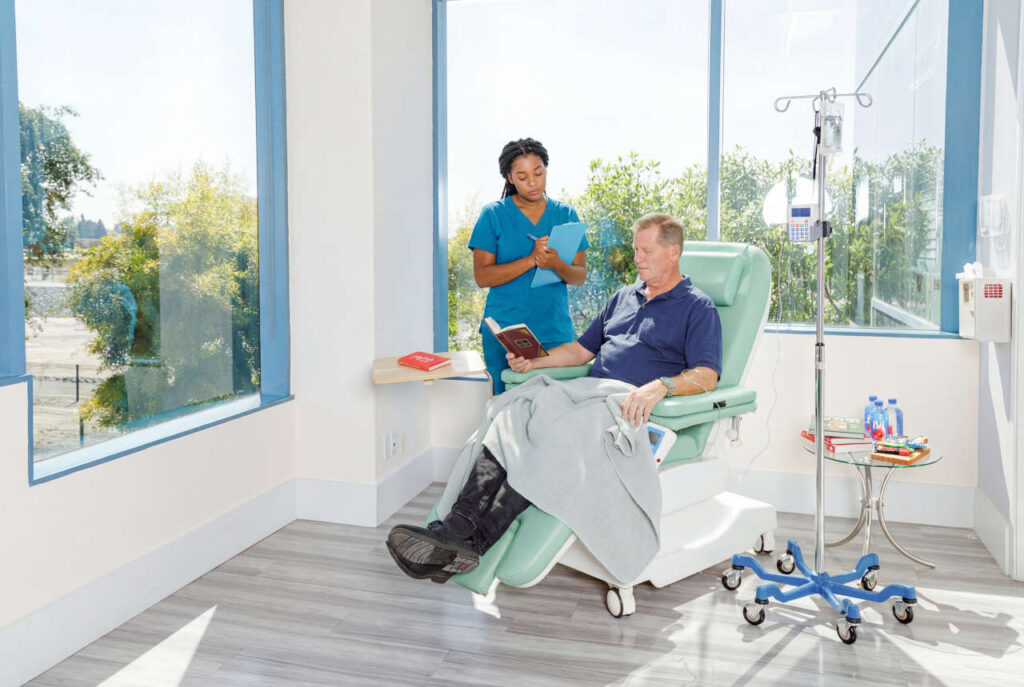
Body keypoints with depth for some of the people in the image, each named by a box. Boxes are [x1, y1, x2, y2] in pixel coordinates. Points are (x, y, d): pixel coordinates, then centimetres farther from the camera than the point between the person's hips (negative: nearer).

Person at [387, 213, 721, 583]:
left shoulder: (698, 307, 6)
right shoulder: (623, 296, 27)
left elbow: (706, 375, -7)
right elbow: (583, 348, 29)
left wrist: (659, 386, -27)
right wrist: (533, 361, 12)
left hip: (635, 410, -6)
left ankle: (475, 541, -40)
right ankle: (458, 525, -38)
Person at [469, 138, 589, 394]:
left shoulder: (566, 214, 9)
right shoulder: (493, 215, 2)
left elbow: (580, 276, 6)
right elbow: (482, 276, -6)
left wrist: (556, 264, -17)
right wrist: (531, 260, -17)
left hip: (556, 331, 2)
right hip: (505, 334, -2)